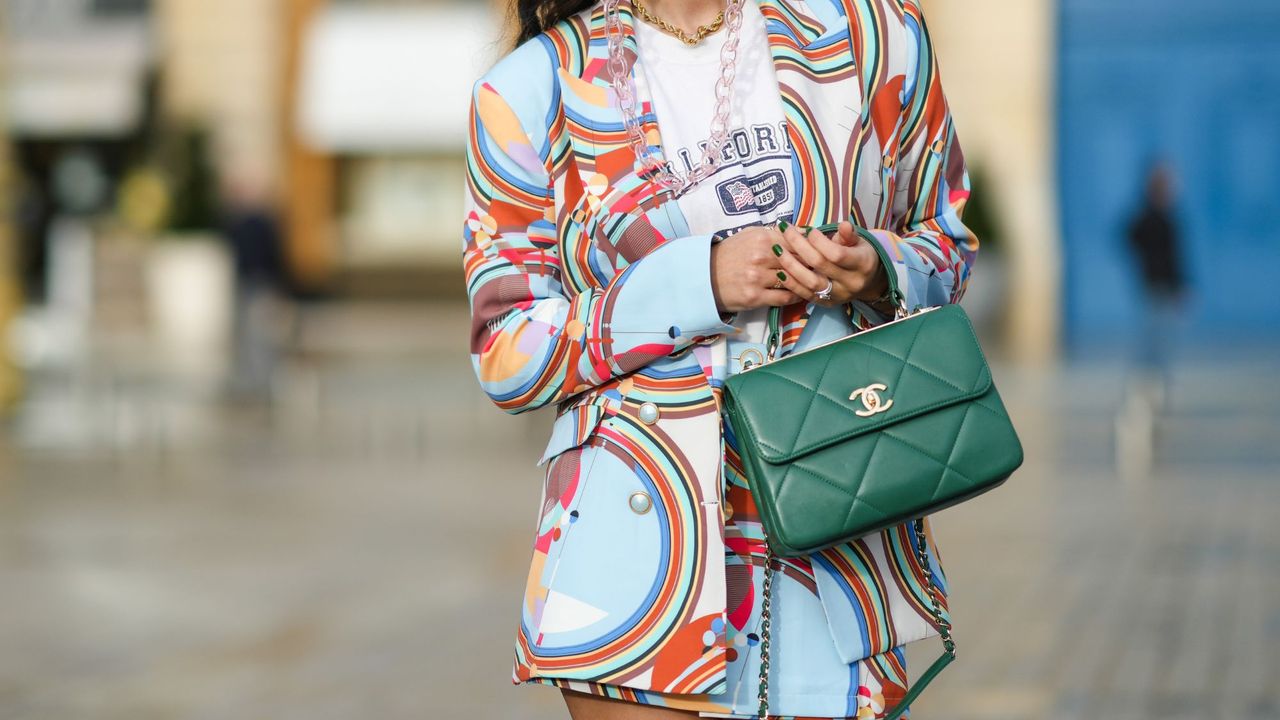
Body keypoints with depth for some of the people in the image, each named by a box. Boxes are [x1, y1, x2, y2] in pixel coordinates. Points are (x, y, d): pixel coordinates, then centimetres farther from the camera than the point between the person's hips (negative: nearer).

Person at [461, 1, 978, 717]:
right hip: (640, 532, -1)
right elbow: (505, 355, -1)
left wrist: (875, 276, -9)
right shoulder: (535, 85, 1)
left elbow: (946, 242, 15)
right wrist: (696, 282, -14)